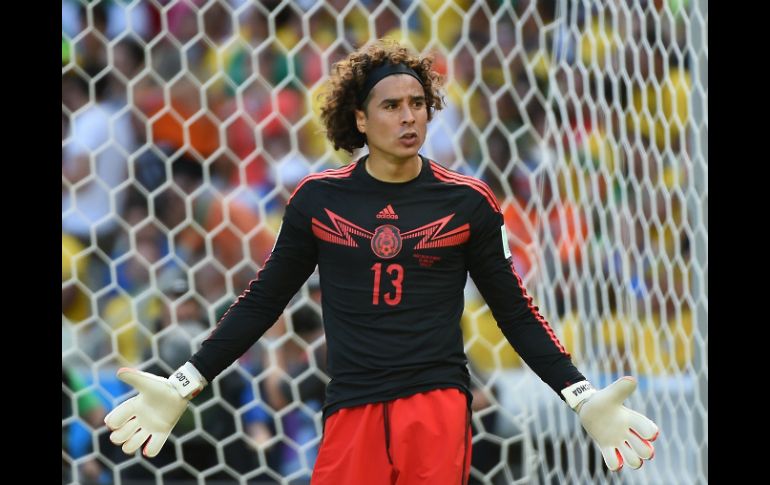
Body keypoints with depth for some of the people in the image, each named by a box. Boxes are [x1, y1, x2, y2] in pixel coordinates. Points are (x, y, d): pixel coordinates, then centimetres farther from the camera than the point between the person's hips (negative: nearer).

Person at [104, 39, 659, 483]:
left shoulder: (467, 201, 3)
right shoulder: (319, 198, 4)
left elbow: (516, 312, 8)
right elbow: (263, 301, 11)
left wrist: (583, 398, -1)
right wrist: (182, 388, 6)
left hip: (439, 405, -1)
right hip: (352, 410, 1)